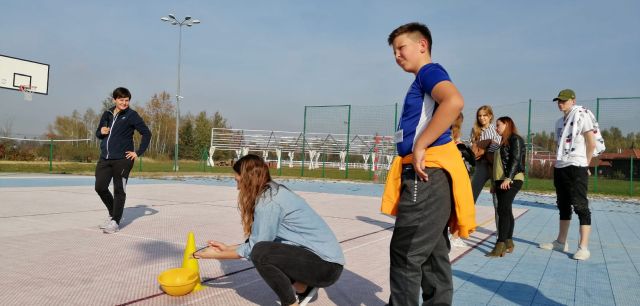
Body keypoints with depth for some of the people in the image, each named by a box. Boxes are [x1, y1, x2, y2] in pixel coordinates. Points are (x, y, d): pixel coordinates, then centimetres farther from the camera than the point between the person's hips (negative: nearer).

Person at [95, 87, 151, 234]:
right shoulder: (107, 114, 12)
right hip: (105, 158, 5)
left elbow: (146, 133, -7)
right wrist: (101, 132, -1)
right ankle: (113, 214, 26)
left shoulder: (131, 115, -3)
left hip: (122, 159, -5)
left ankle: (115, 221, 11)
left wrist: (138, 152, -10)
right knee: (100, 187, 4)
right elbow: (98, 133, 23)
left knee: (119, 190, 1)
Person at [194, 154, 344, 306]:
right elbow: (257, 241, 12)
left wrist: (217, 255, -3)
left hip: (326, 265, -10)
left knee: (261, 253, -24)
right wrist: (227, 248, 17)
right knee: (259, 247, 11)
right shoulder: (273, 192, 8)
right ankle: (304, 287, 14)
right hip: (317, 253, 10)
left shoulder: (268, 201, -19)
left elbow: (255, 249, -15)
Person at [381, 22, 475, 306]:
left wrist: (420, 148, -24)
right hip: (426, 176, 10)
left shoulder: (430, 71, -6)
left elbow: (453, 101, -27)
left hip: (427, 175, -10)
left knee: (405, 254, -5)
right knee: (433, 254, 13)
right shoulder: (422, 82, 23)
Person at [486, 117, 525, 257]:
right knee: (506, 211, 8)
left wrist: (508, 179, -25)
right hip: (500, 181, 9)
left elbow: (516, 160, -15)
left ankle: (501, 244, -16)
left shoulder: (515, 139, -4)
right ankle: (509, 242, 12)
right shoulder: (503, 141, 23)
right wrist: (494, 182, 19)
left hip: (512, 180, -9)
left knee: (503, 210, -14)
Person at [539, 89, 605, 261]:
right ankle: (561, 242, 23)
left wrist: (585, 164, -5)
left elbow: (592, 143, -10)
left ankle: (583, 248, -5)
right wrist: (557, 164, 11)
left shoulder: (582, 115, -7)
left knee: (580, 206, -7)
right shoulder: (560, 122, 16)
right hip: (560, 168, 8)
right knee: (563, 206, 14)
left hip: (576, 168, -8)